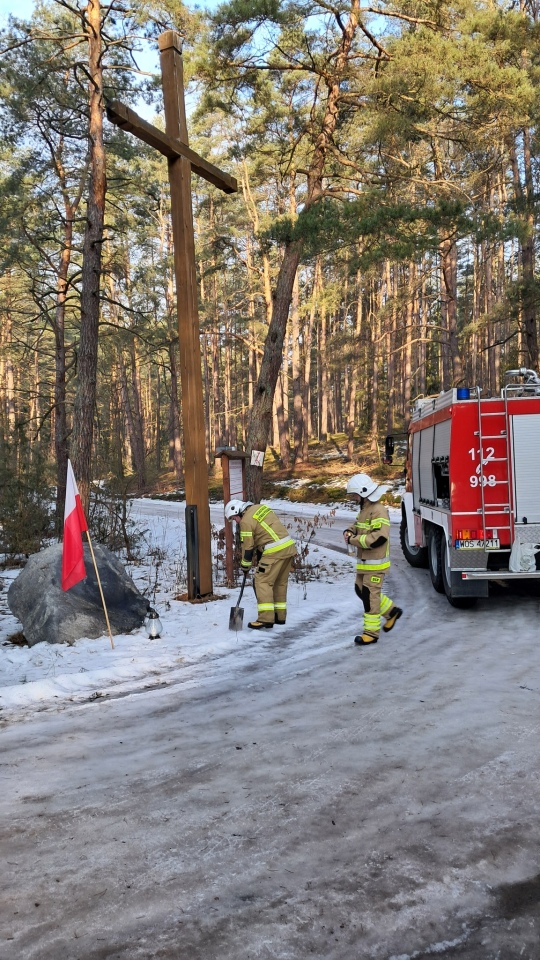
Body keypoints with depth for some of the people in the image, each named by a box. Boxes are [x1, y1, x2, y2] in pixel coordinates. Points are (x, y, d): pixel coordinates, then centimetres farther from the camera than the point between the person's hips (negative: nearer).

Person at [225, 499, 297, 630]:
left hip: (275, 551, -9)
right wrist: (258, 552, 23)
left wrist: (245, 565, 10)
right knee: (280, 582, 17)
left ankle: (266, 619, -9)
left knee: (262, 581, -5)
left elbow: (247, 546, -5)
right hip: (289, 546, 9)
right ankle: (280, 616, 24)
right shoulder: (260, 507, 16)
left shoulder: (246, 521, -9)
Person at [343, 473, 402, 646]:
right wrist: (349, 531, 1)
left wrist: (353, 540, -22)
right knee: (361, 590, 17)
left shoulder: (378, 511, -21)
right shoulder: (365, 508, 11)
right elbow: (358, 526, 25)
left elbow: (378, 538, -29)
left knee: (370, 595, -4)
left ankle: (371, 632, 7)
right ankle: (392, 611, 31)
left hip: (375, 563, -10)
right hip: (364, 562, 10)